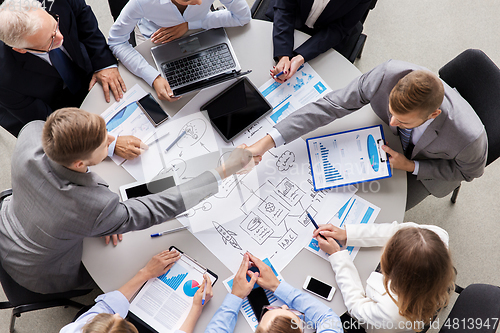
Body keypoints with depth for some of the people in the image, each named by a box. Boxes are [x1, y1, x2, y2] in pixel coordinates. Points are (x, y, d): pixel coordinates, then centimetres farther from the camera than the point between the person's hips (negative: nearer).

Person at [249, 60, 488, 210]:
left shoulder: (469, 136, -43)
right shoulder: (388, 74, -42)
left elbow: (470, 171, -18)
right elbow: (332, 104, -36)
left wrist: (411, 166, -30)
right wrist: (268, 141, -42)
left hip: (434, 165, -2)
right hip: (399, 140, 3)